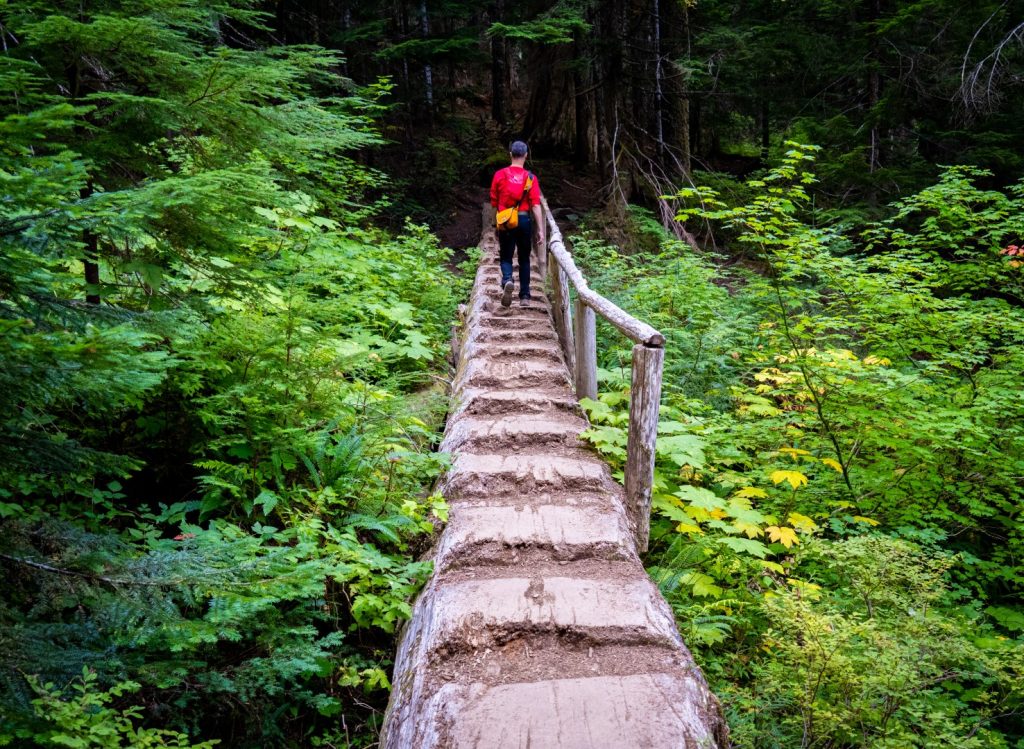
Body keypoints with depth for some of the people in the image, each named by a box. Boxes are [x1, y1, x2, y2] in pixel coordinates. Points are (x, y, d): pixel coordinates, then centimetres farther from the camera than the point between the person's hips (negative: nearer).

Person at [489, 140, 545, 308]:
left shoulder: (499, 175, -1)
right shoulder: (530, 178, -4)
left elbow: (494, 202, 7)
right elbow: (536, 206, -10)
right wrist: (540, 230, -8)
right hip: (525, 220, 0)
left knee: (506, 257, 10)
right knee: (524, 259, 13)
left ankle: (507, 280, -21)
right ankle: (525, 296, 13)